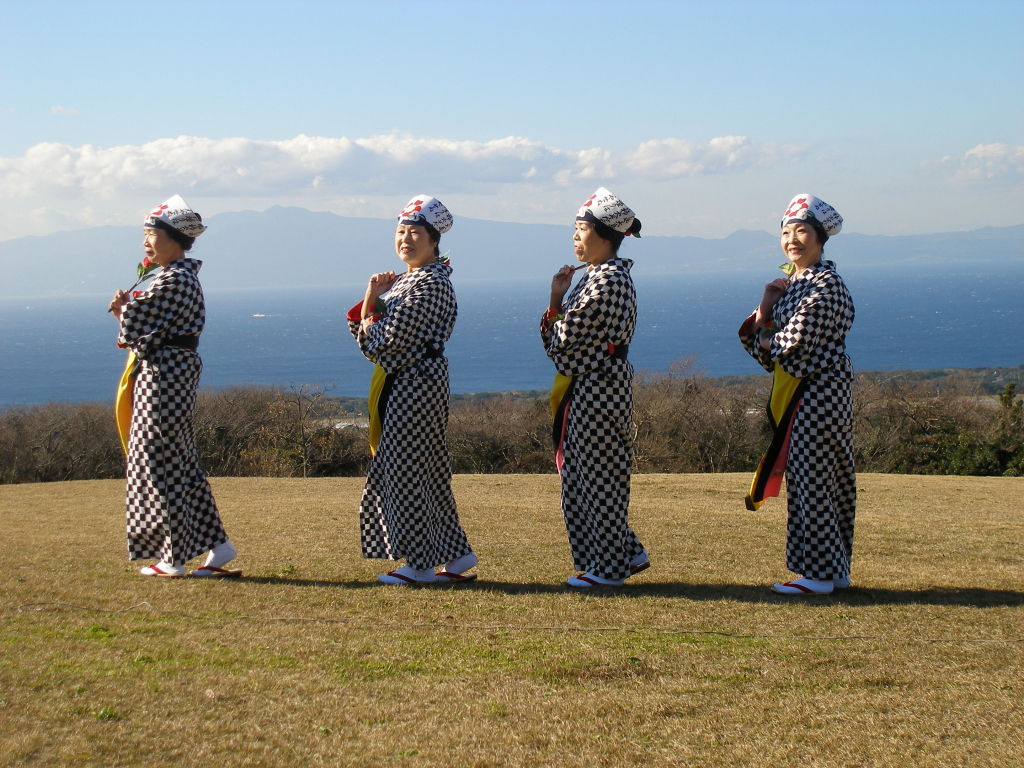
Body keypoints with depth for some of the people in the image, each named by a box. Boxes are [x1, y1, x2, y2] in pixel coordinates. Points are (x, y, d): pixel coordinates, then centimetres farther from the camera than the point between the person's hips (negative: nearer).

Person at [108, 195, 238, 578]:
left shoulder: (173, 280, -16)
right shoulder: (182, 277, 17)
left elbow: (137, 324, -19)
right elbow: (152, 326, 16)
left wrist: (123, 308, 2)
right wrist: (128, 310, -2)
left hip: (163, 376, -11)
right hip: (175, 372, 11)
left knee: (160, 464, -4)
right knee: (182, 464, 13)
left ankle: (174, 558, 1)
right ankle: (217, 545, 15)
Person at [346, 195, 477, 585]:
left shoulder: (431, 283, -15)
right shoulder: (404, 279, 16)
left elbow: (387, 342, -20)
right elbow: (363, 332, 12)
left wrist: (370, 321, -1)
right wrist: (371, 298, -5)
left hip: (415, 385, -10)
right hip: (401, 383, 10)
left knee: (405, 470, -5)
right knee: (427, 472, 12)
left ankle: (421, 564, 4)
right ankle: (457, 555, 19)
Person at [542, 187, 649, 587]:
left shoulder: (610, 278, -16)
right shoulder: (595, 275, 16)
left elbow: (567, 336, -19)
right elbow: (560, 337, 11)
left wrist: (556, 305, 2)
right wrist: (558, 299, -5)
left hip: (600, 386, -10)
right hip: (586, 386, 10)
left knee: (599, 474, -2)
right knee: (580, 476, 14)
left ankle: (608, 567, 8)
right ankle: (627, 553, 22)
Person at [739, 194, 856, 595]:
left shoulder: (825, 284, -14)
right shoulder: (793, 284, 15)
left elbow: (795, 342, -21)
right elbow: (763, 344, 9)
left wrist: (767, 338, -1)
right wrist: (765, 309, -8)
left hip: (819, 392, -10)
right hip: (797, 393, 10)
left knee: (813, 478, -6)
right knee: (805, 479, 12)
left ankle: (819, 574, 0)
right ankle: (835, 568, 19)